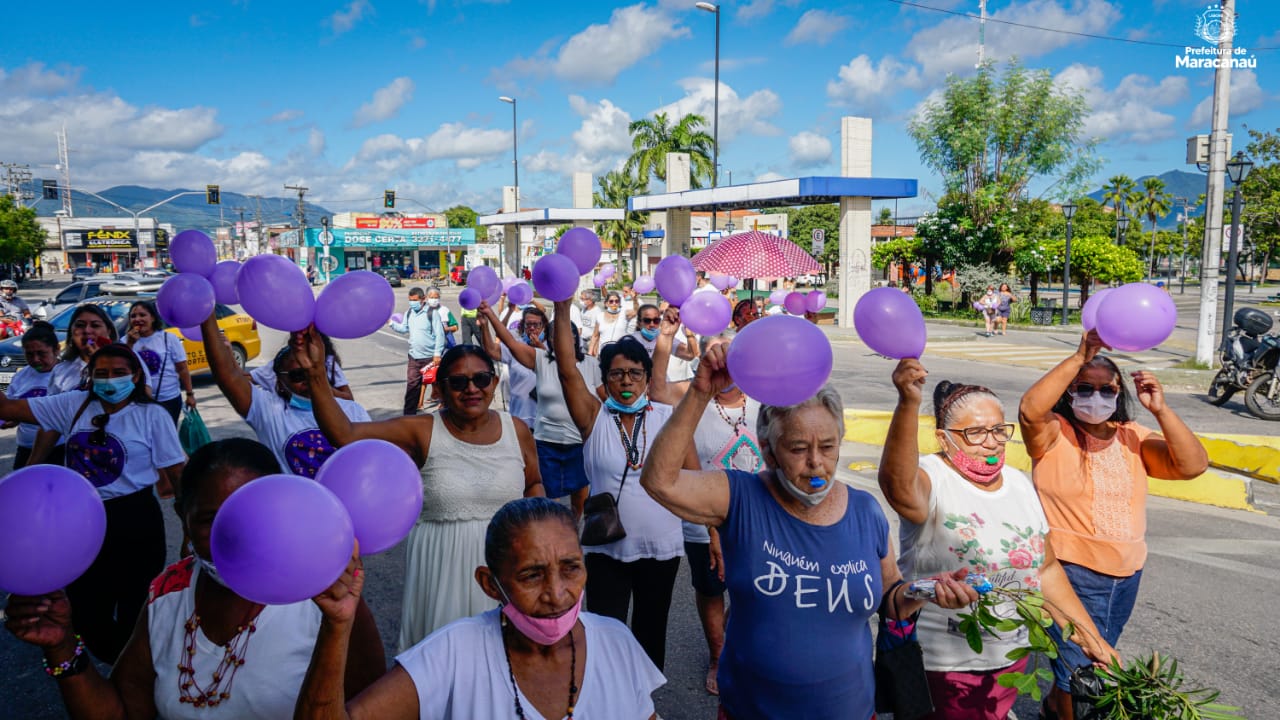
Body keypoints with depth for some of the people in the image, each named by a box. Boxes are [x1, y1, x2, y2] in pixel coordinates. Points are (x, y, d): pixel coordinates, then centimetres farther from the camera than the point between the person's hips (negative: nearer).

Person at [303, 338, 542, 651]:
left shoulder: (516, 430, 0)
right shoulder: (421, 432, -8)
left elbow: (533, 484, 16)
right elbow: (344, 434, -18)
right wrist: (317, 374, -28)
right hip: (441, 563, -1)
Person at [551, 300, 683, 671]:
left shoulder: (668, 418, -3)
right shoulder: (595, 418, -4)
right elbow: (566, 369, -15)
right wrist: (562, 310, -24)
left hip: (661, 548, 1)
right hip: (607, 549, -1)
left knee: (651, 631, 18)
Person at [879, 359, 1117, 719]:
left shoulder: (1019, 483, 4)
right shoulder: (933, 479, -19)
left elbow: (1045, 569, 12)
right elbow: (898, 485, -45)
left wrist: (1090, 638, 9)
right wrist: (908, 403, -58)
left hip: (1011, 656, 7)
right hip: (942, 665, -6)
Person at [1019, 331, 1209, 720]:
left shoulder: (1134, 439, 3)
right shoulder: (1053, 434, -10)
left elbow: (1193, 465, -10)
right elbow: (1030, 409, -32)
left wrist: (1160, 410, -21)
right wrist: (1080, 357, -33)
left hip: (1126, 574, 6)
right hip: (1072, 574, -5)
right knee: (1078, 666, 4)